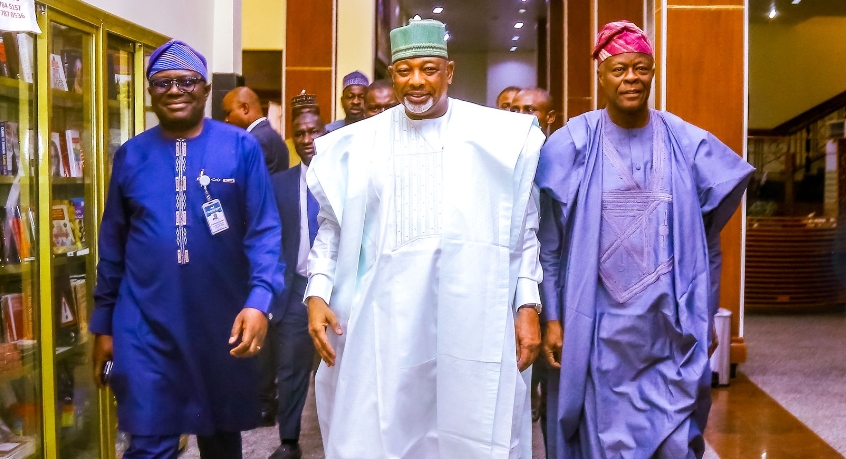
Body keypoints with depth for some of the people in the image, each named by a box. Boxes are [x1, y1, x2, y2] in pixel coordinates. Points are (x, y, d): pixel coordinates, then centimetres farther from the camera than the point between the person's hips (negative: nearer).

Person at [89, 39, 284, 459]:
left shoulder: (241, 147, -3)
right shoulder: (131, 155, 4)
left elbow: (264, 231, -8)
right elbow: (112, 243, 9)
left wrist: (260, 300, -22)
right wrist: (103, 322, 9)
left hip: (223, 324, 0)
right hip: (145, 328, 1)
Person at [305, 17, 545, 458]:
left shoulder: (501, 136, 4)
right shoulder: (358, 143, 8)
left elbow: (525, 230, 5)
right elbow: (332, 227, 12)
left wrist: (528, 306, -1)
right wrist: (317, 293, 0)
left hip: (475, 318, -1)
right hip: (386, 318, 1)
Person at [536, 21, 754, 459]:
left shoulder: (689, 145, 2)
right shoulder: (572, 145, -3)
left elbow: (706, 245, 8)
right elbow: (549, 244, -1)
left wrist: (705, 319, 8)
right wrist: (552, 318, -3)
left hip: (670, 327, 2)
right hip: (599, 326, -1)